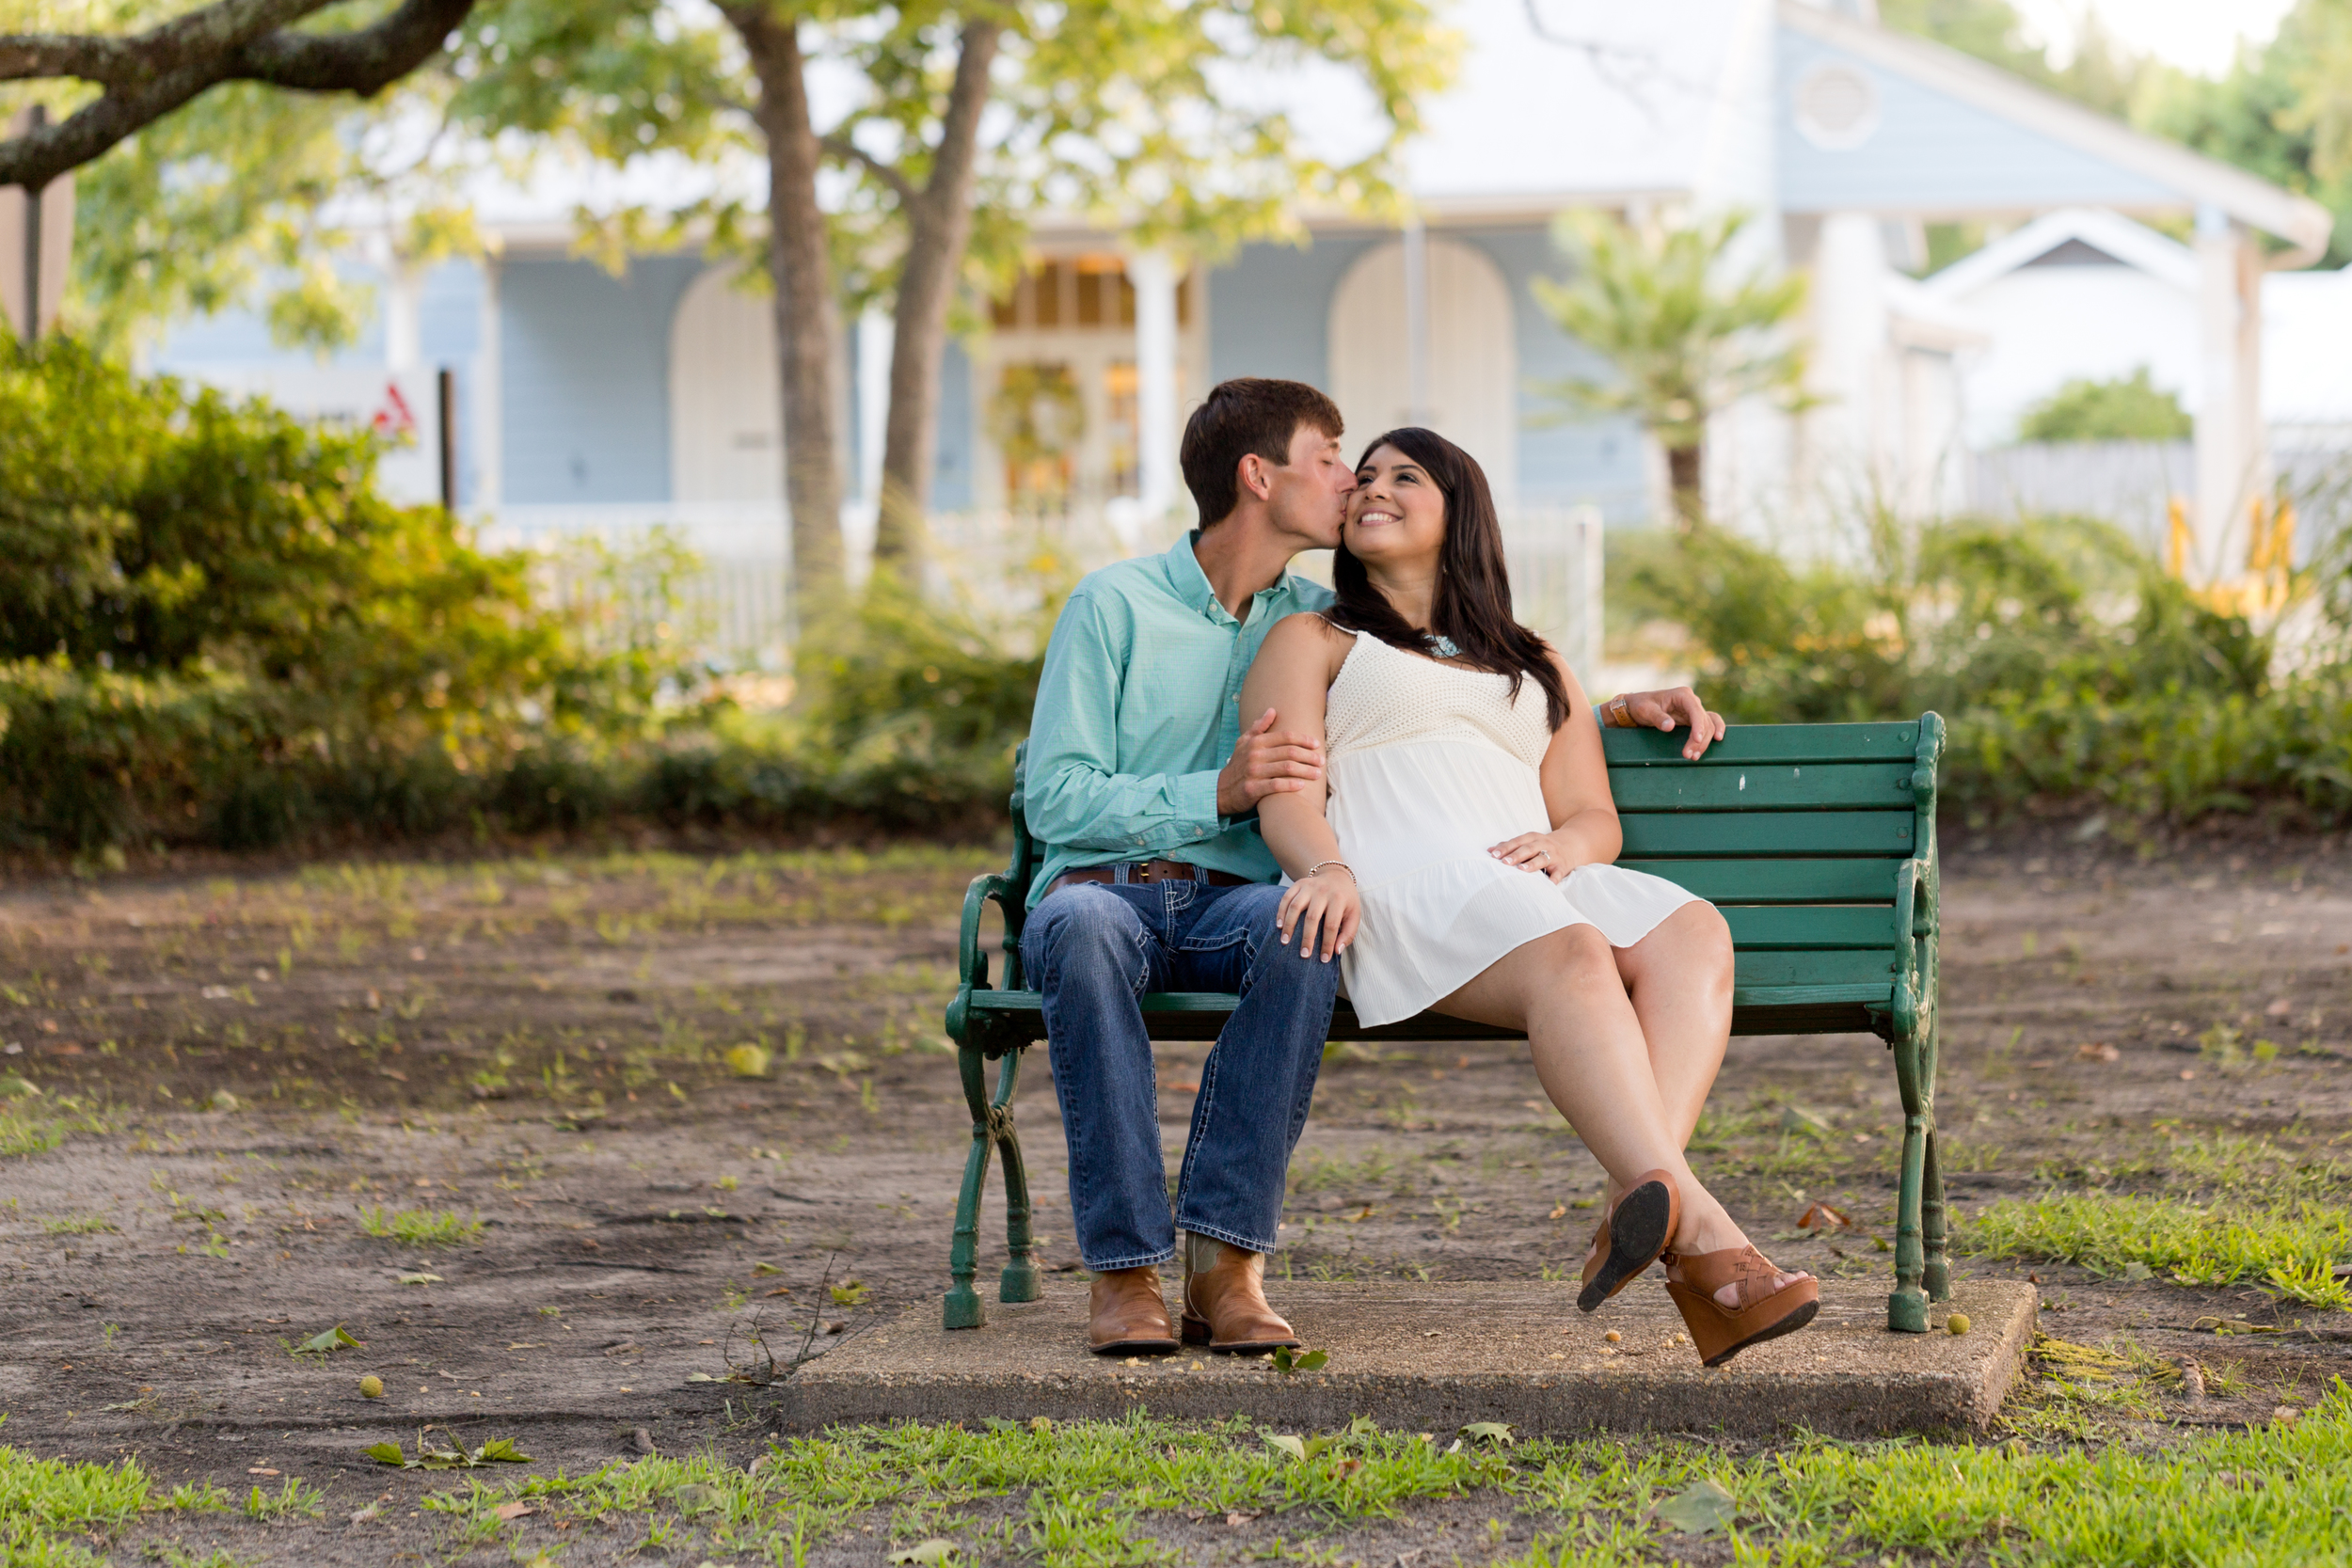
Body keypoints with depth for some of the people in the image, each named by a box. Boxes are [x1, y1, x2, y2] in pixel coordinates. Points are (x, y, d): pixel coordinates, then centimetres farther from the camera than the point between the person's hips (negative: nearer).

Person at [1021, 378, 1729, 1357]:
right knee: (1084, 925, -40)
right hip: (1101, 891, -3)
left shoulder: (1326, 624, 16)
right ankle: (1125, 1267, -36)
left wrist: (1619, 709, 11)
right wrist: (1218, 793, -19)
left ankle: (1225, 1258, -36)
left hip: (1232, 906, 3)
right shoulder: (1114, 606, 1)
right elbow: (1053, 800, -7)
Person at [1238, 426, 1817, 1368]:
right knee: (1571, 953, -38)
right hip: (1402, 887, -4)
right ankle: (1699, 1231, -58)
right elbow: (1284, 792, 6)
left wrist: (1562, 844, -4)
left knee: (1692, 934, -31)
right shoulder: (1312, 642, 25)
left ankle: (1641, 1211, -53)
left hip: (1536, 882, 4)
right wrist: (1326, 867, -18)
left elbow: (1596, 819, 22)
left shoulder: (1535, 666, 35)